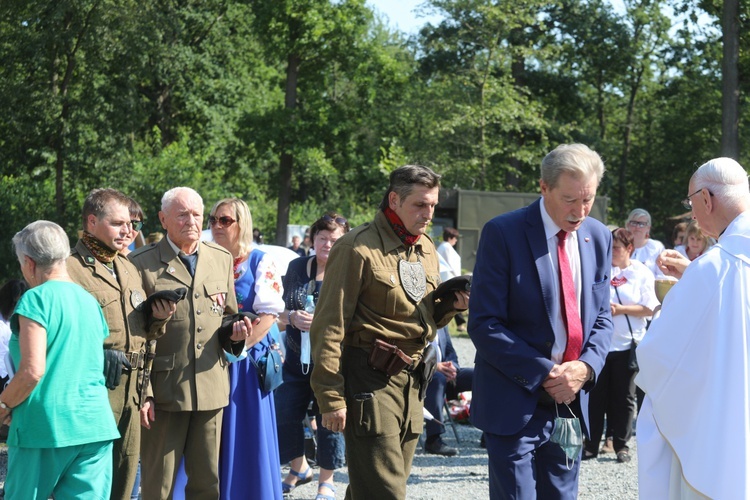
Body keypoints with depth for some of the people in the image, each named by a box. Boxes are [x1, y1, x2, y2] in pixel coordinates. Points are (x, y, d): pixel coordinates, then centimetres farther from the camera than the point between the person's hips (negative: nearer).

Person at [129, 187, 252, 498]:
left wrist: (235, 334, -3)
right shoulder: (143, 264, -3)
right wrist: (141, 392, -10)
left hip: (212, 389, 4)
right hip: (164, 390, -4)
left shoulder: (222, 259, 12)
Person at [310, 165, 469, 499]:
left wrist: (451, 305, 3)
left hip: (410, 383, 8)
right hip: (369, 380, -8)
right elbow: (329, 327, -12)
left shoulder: (426, 249, 14)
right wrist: (331, 397, -16)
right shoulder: (358, 248, -11)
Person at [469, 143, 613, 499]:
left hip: (571, 400, 5)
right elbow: (483, 325, -13)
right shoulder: (503, 233, -10)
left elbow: (602, 317, 13)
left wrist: (586, 367, -7)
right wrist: (544, 374, -17)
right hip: (515, 402, -5)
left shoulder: (599, 237, 7)